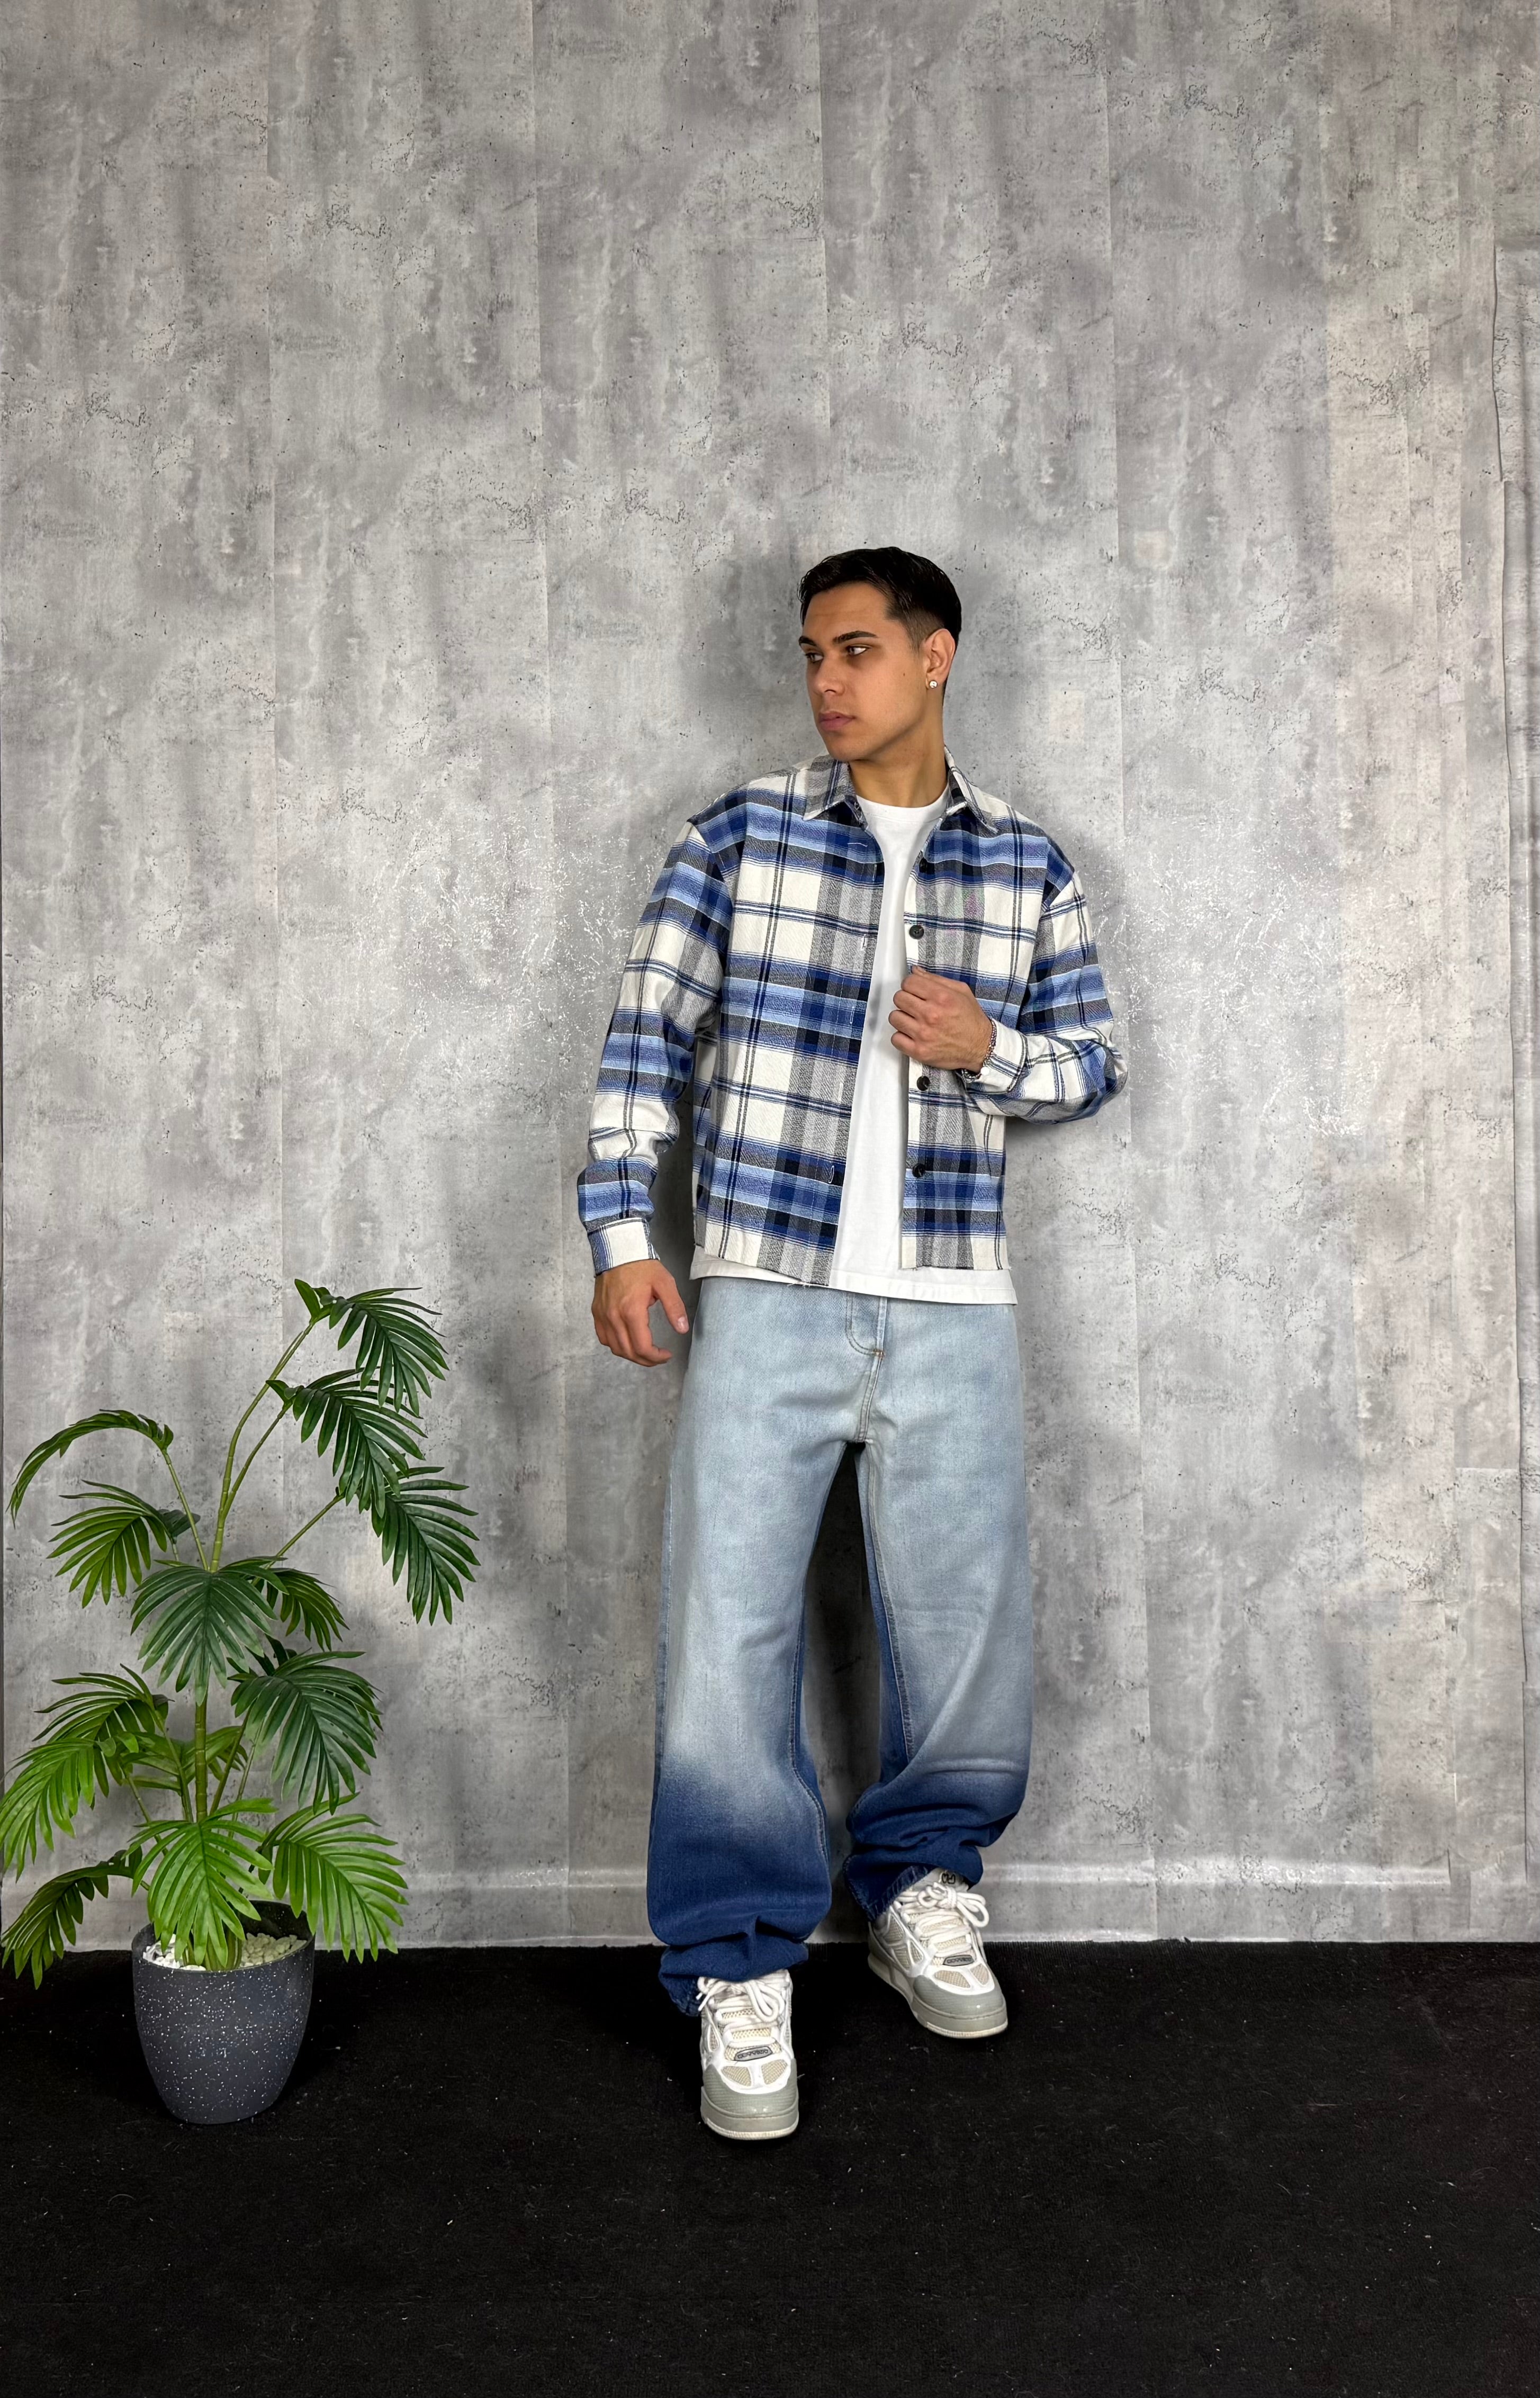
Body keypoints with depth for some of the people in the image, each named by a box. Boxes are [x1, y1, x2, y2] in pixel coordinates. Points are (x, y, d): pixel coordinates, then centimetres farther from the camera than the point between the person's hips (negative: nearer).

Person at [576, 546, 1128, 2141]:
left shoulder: (1026, 866, 8)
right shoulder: (738, 837, 3)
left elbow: (1090, 1066, 13)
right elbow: (647, 1039, 2)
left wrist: (989, 1049, -9)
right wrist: (619, 1232, -8)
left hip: (952, 1315, 2)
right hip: (765, 1298, -1)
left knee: (968, 1629, 10)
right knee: (726, 1632, -2)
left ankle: (917, 1882, 35)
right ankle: (740, 1962, 14)